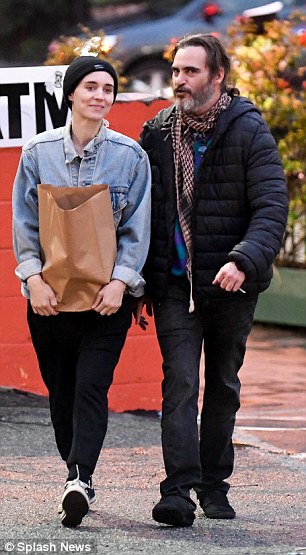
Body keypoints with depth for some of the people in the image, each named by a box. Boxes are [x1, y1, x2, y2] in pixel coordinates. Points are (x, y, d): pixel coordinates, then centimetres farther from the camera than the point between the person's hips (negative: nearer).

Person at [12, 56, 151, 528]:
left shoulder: (130, 155, 2)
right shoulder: (39, 152, 4)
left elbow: (137, 227, 1)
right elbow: (25, 221, 4)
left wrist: (120, 281, -10)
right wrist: (35, 279, -7)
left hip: (107, 294, -2)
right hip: (49, 293, 2)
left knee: (91, 387, -13)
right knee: (60, 391, 6)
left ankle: (81, 478, -20)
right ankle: (76, 475, 18)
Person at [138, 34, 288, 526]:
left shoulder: (249, 132, -6)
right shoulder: (157, 133, 5)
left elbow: (272, 207, -13)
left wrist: (244, 261, -29)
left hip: (230, 283, -1)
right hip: (175, 284, 1)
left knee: (224, 388, 11)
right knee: (180, 384, -11)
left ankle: (214, 485, 23)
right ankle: (179, 491, -16)